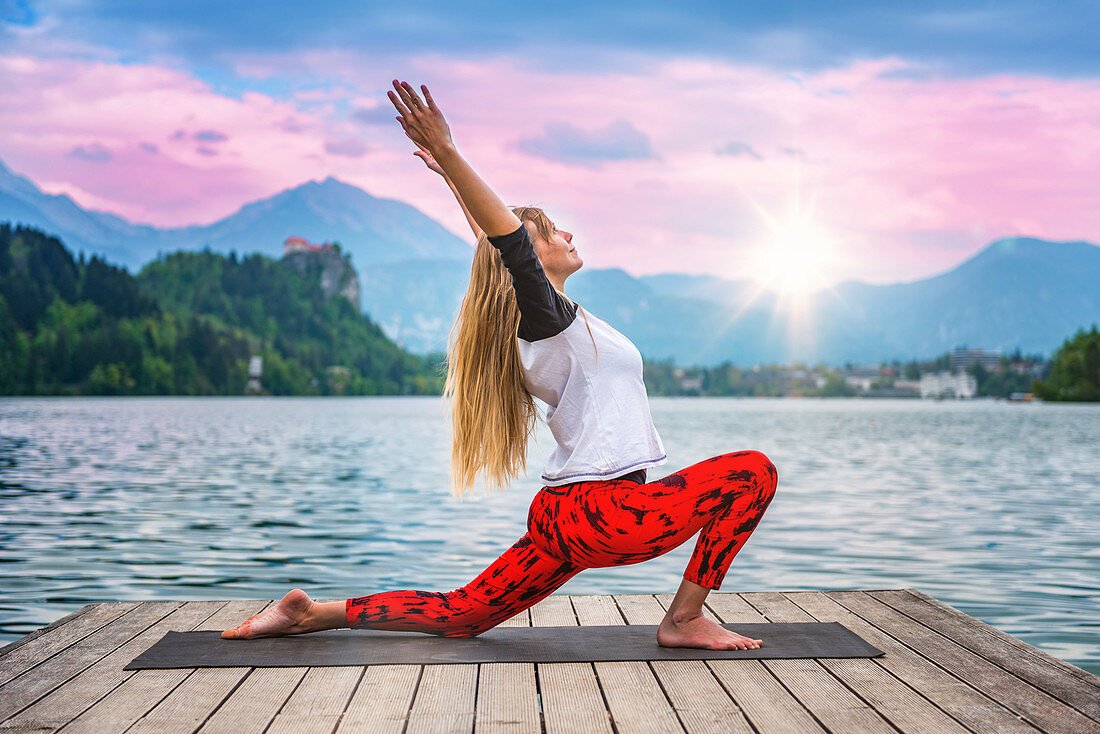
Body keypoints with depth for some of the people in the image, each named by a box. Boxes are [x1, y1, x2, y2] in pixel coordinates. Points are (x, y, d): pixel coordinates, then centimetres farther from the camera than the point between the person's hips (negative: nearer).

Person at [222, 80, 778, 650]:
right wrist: (448, 156, -34)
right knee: (752, 472, -7)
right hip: (604, 512, -9)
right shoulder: (551, 317, -10)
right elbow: (508, 241, -26)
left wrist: (452, 175, 34)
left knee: (460, 614, 13)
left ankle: (311, 614, 9)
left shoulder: (543, 319, 14)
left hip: (564, 516, 9)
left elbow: (496, 244, 28)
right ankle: (685, 621, -6)